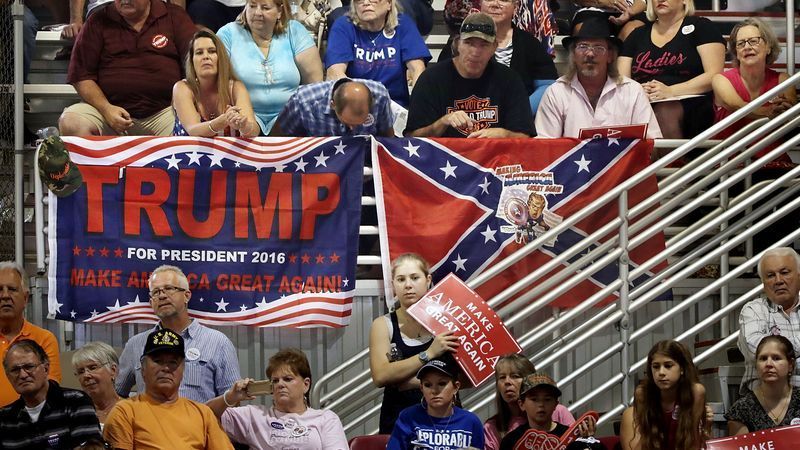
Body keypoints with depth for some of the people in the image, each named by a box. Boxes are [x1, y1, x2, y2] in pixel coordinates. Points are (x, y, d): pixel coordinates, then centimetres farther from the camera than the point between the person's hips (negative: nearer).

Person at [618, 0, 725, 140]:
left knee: (665, 111, -37)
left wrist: (671, 91, -16)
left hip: (691, 106, -3)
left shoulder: (701, 27, 9)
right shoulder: (637, 35, 21)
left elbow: (715, 76, -3)